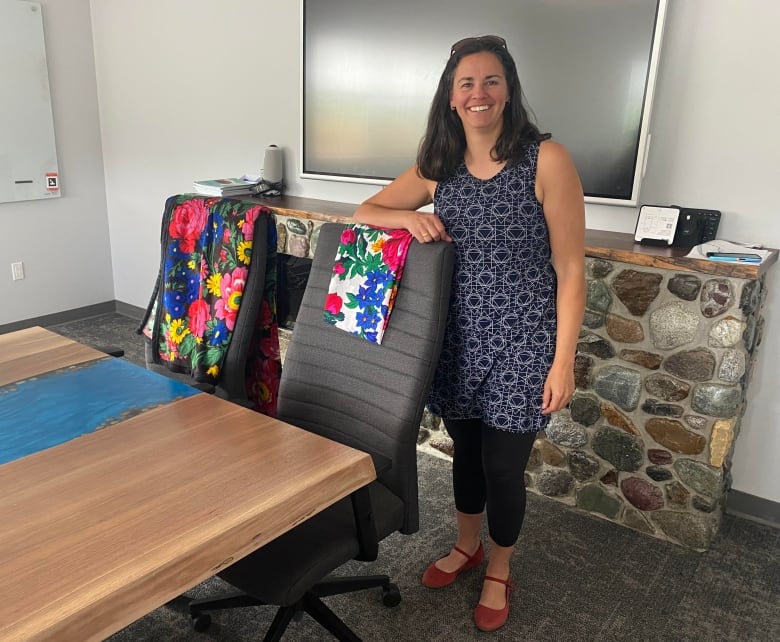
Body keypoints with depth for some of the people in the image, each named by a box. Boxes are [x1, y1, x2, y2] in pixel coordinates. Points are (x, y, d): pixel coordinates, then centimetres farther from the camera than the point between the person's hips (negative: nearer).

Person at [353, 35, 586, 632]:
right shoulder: (437, 166, 3)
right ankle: (466, 545, 46)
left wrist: (563, 361, -12)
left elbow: (571, 270, -11)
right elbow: (363, 213, 10)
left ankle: (499, 570, 36)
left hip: (521, 341, -4)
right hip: (458, 336, 4)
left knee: (502, 464, 7)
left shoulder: (546, 159, -12)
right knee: (465, 447, 20)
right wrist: (409, 217, -12)